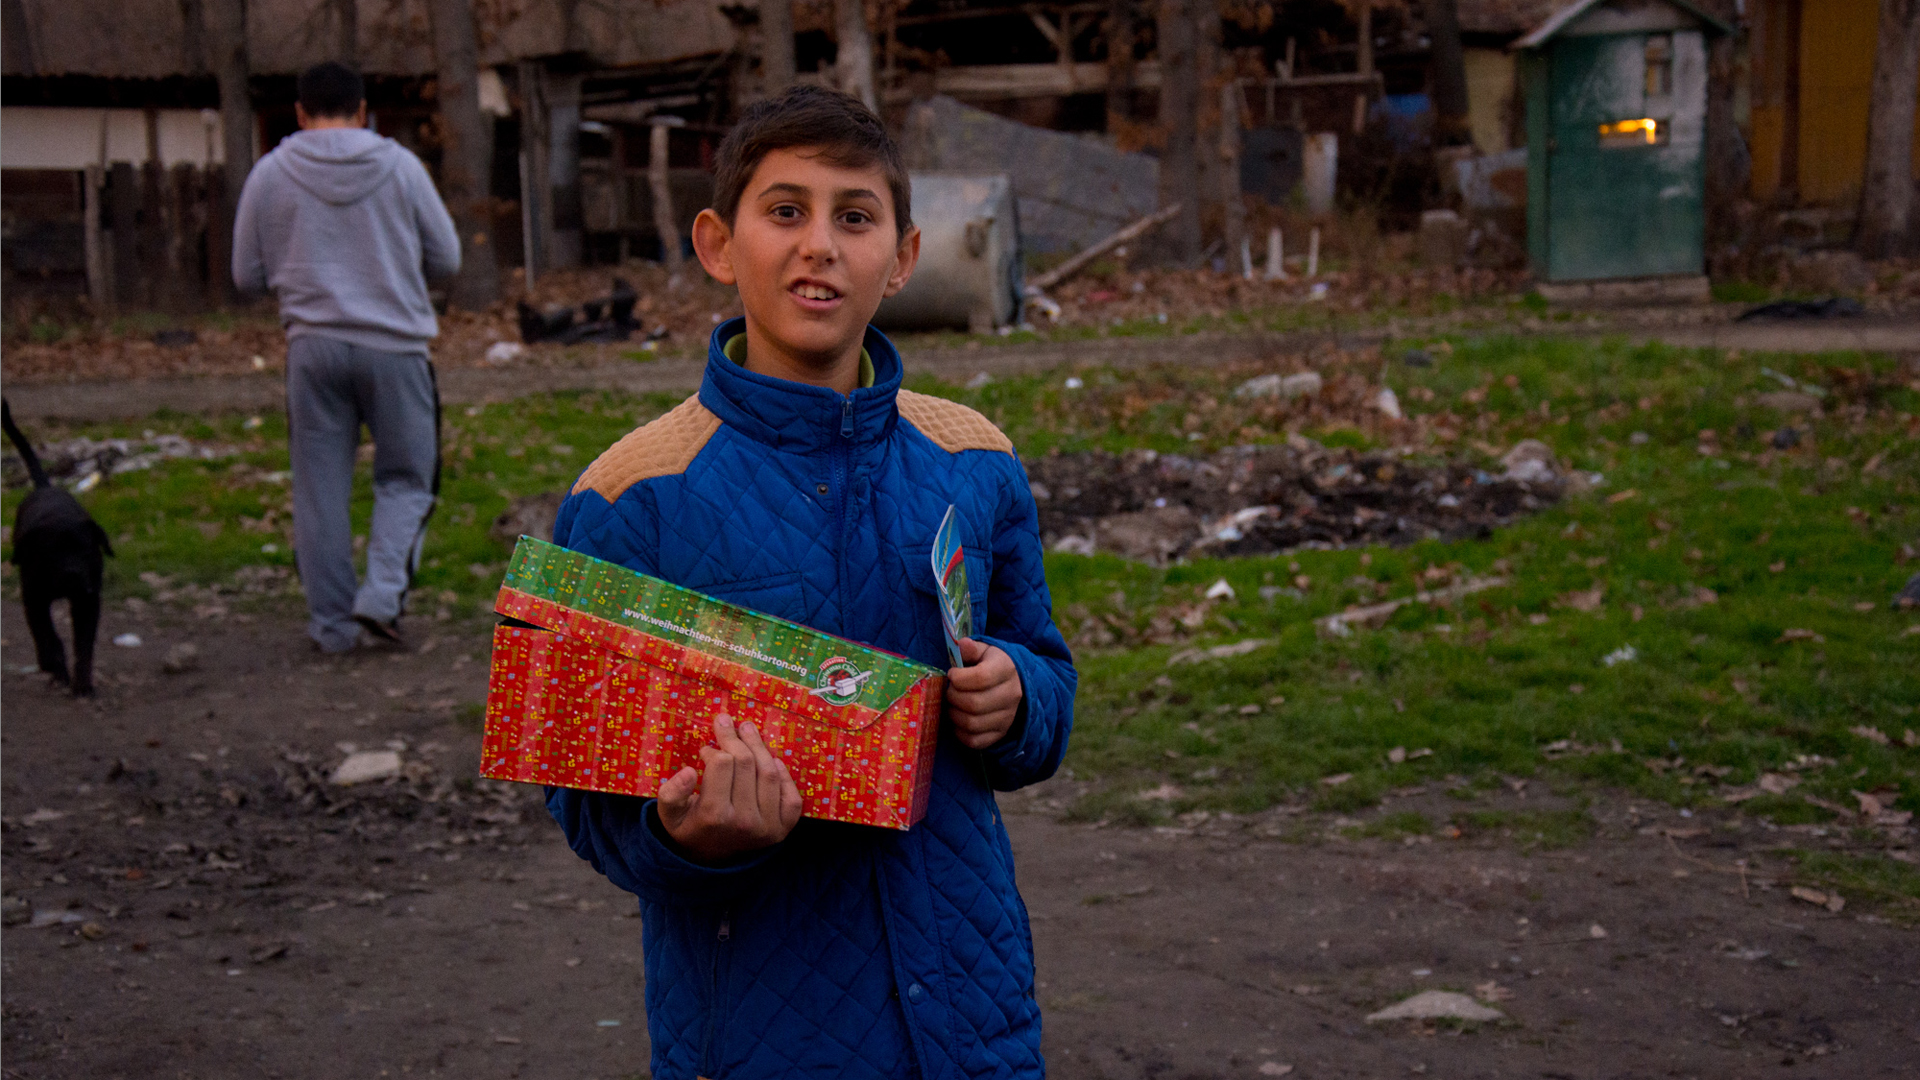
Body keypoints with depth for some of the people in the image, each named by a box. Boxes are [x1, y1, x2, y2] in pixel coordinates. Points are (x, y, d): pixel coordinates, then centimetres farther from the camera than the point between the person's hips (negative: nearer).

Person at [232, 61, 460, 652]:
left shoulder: (270, 175, 2)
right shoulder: (400, 166, 0)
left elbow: (248, 276, 7)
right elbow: (446, 258, 6)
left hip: (314, 348, 1)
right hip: (394, 345, -1)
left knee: (320, 488, 9)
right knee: (405, 478, 11)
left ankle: (332, 622, 12)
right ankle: (382, 593, -7)